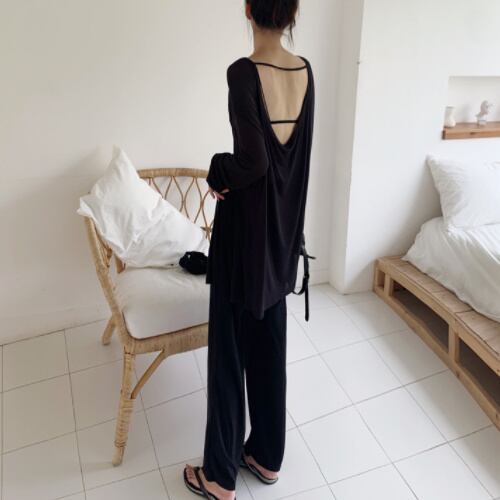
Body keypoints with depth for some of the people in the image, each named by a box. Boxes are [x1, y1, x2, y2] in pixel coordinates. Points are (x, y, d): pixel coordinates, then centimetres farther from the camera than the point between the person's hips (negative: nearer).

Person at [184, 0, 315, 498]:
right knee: (270, 342, 17)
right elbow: (293, 153, 9)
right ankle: (267, 456, 36)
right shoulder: (306, 71, 4)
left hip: (246, 224, -6)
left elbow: (253, 161, -23)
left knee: (230, 347, 7)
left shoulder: (243, 72, -17)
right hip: (285, 223, 7)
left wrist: (217, 173, -4)